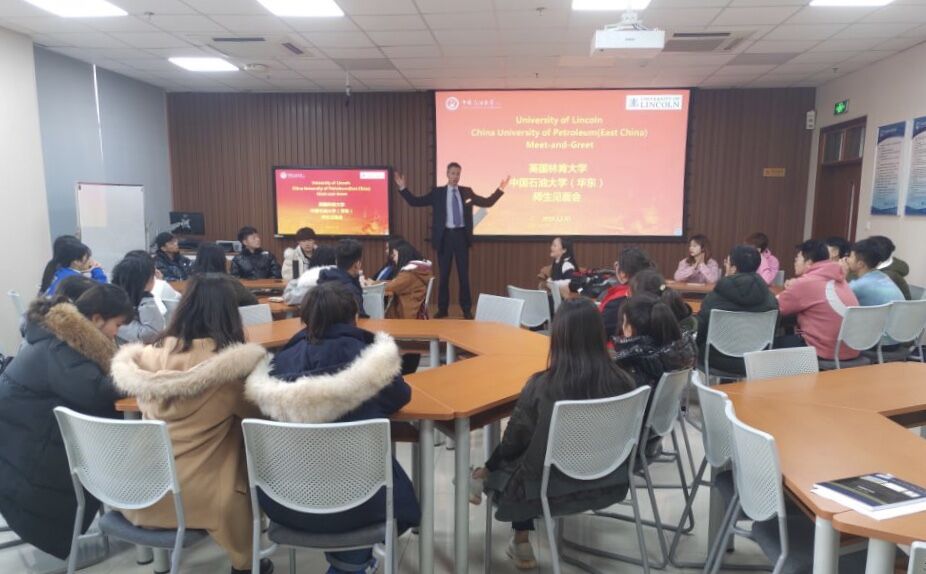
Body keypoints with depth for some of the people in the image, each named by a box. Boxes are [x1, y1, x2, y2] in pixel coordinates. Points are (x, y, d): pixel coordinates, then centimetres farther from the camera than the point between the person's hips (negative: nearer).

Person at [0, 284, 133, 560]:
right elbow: (93, 392, -33)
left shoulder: (68, 332, 5)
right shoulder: (58, 347, -24)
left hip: (39, 424, 9)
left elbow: (102, 372, 11)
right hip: (25, 436, -9)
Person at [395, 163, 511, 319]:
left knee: (464, 274, 5)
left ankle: (467, 309, 14)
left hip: (461, 235, 1)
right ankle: (442, 309, 16)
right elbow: (415, 202, 1)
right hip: (445, 236, -1)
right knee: (444, 274, 6)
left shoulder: (467, 192, 8)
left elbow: (487, 202, 10)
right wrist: (403, 188, -8)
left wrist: (500, 189, 0)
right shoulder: (437, 192, 3)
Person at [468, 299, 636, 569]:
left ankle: (522, 545, 35)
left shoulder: (541, 385, -24)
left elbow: (514, 441, -8)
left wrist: (487, 469, 13)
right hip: (611, 482, 4)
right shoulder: (623, 382, -15)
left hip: (556, 489, -4)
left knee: (504, 465, 27)